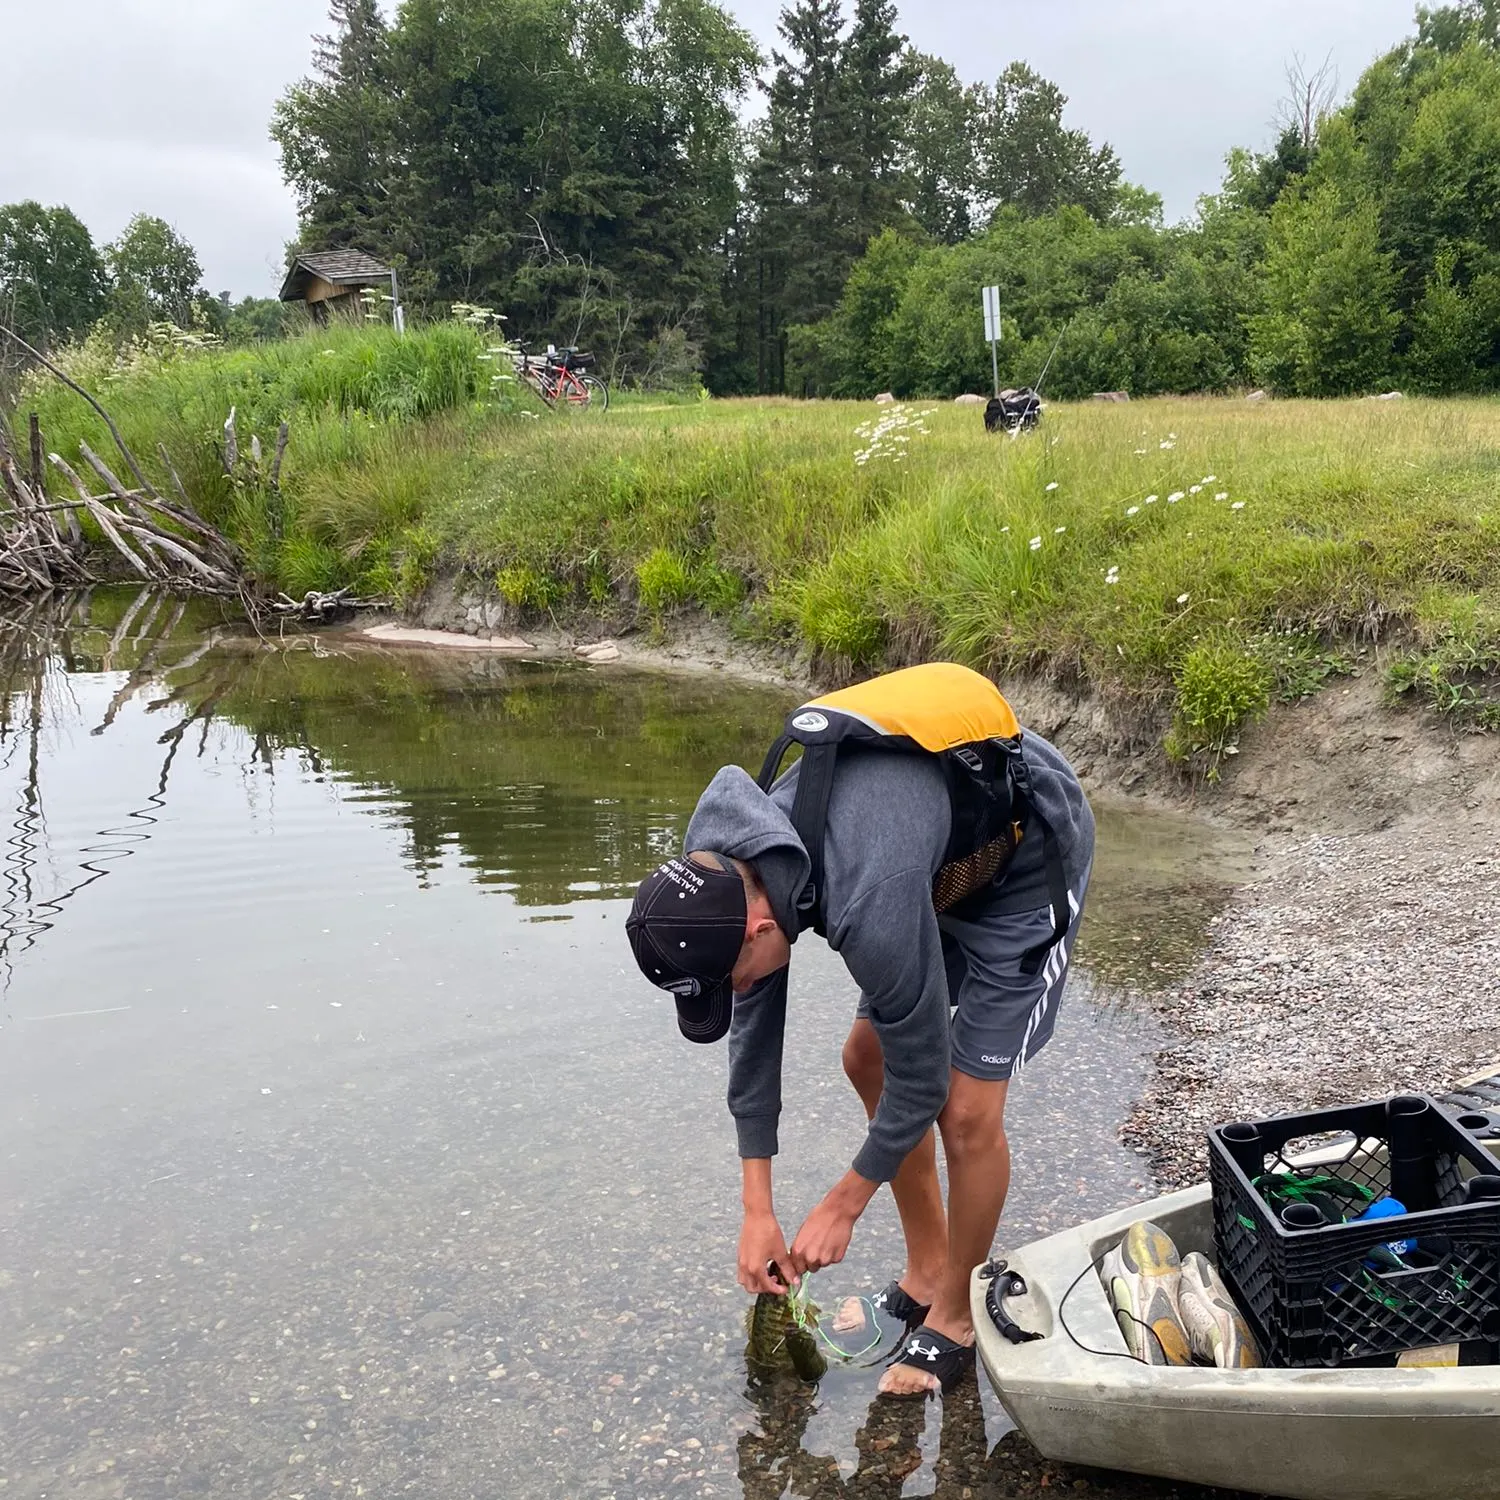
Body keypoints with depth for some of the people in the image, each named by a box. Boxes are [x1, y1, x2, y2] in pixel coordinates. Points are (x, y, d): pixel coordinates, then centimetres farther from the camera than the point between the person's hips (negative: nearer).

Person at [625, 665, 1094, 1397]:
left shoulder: (868, 906, -42)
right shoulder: (727, 872, -17)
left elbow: (920, 1080, -25)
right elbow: (753, 1038, -5)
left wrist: (842, 1206, -10)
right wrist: (757, 1210, -2)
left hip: (1029, 863, -8)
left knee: (966, 1111, -8)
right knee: (866, 1058, 10)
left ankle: (954, 1316, 17)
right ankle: (926, 1273, 26)